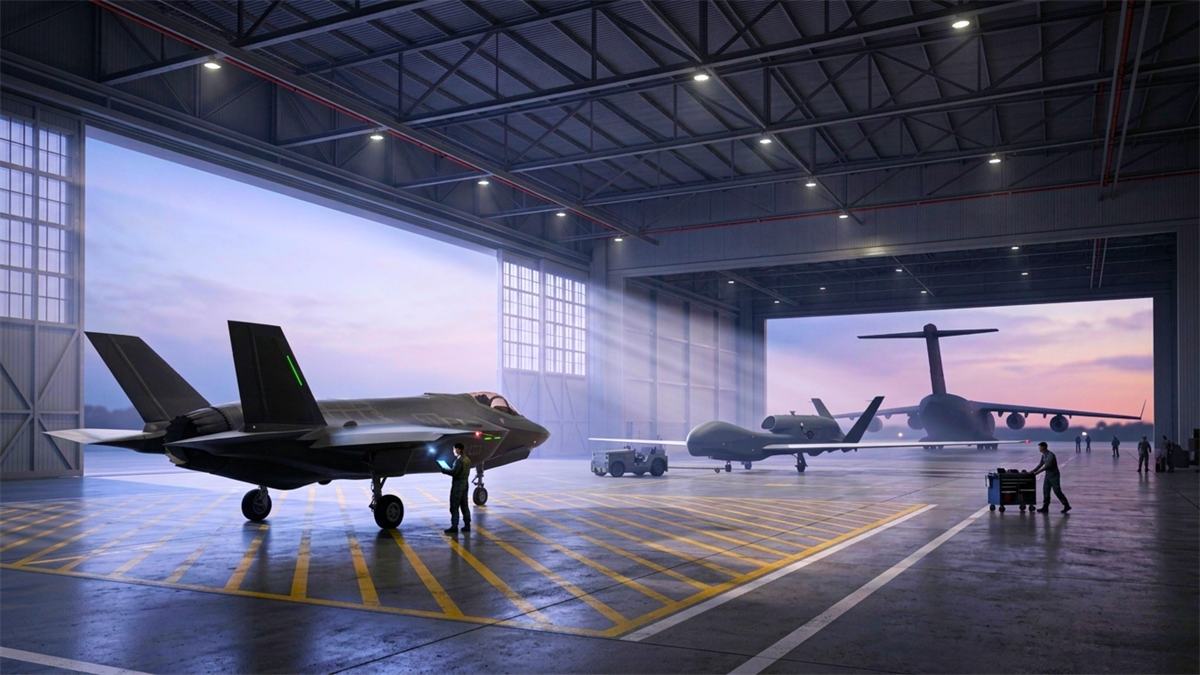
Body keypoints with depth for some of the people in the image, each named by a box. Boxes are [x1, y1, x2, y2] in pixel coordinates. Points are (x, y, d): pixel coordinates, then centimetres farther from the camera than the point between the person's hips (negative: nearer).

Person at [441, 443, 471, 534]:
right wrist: (449, 469, 9)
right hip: (465, 483, 9)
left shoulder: (459, 460, -19)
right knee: (464, 505, 13)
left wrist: (444, 470, -10)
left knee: (454, 506, -4)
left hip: (458, 484, -9)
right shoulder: (467, 459, 11)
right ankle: (467, 525, 15)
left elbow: (454, 472, -24)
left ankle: (454, 527, -4)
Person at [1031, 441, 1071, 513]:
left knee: (1057, 491, -4)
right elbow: (1040, 465, 13)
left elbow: (1046, 466, -26)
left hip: (1054, 475, -9)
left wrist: (1037, 472, -25)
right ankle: (1045, 507, 8)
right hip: (1048, 475, 9)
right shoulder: (1044, 455, 6)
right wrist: (1032, 471, 6)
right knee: (1045, 491, 5)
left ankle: (1066, 505, 9)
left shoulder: (1051, 455, -22)